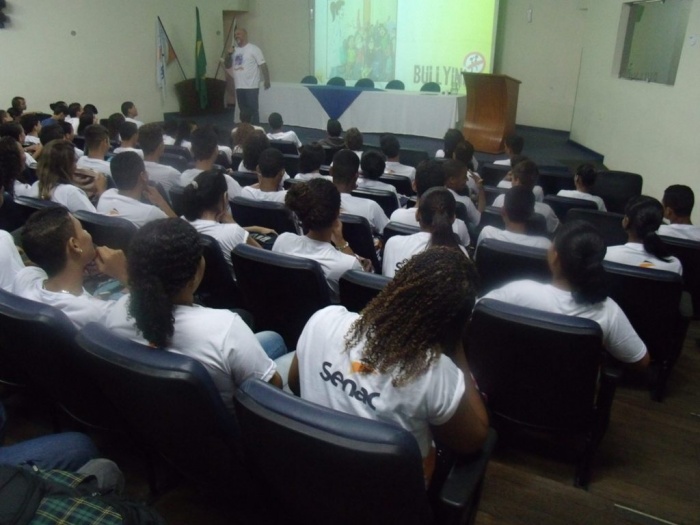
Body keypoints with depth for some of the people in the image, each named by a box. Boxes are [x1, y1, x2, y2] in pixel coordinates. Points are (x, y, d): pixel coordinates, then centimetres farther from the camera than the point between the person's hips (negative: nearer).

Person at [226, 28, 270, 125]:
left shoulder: (253, 49, -6)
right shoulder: (234, 50, 13)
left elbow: (263, 65, -10)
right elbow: (228, 66, 16)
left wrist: (266, 80, -16)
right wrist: (229, 55, -2)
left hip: (251, 86, -6)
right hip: (239, 87, 6)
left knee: (252, 110, -5)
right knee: (243, 111, 13)